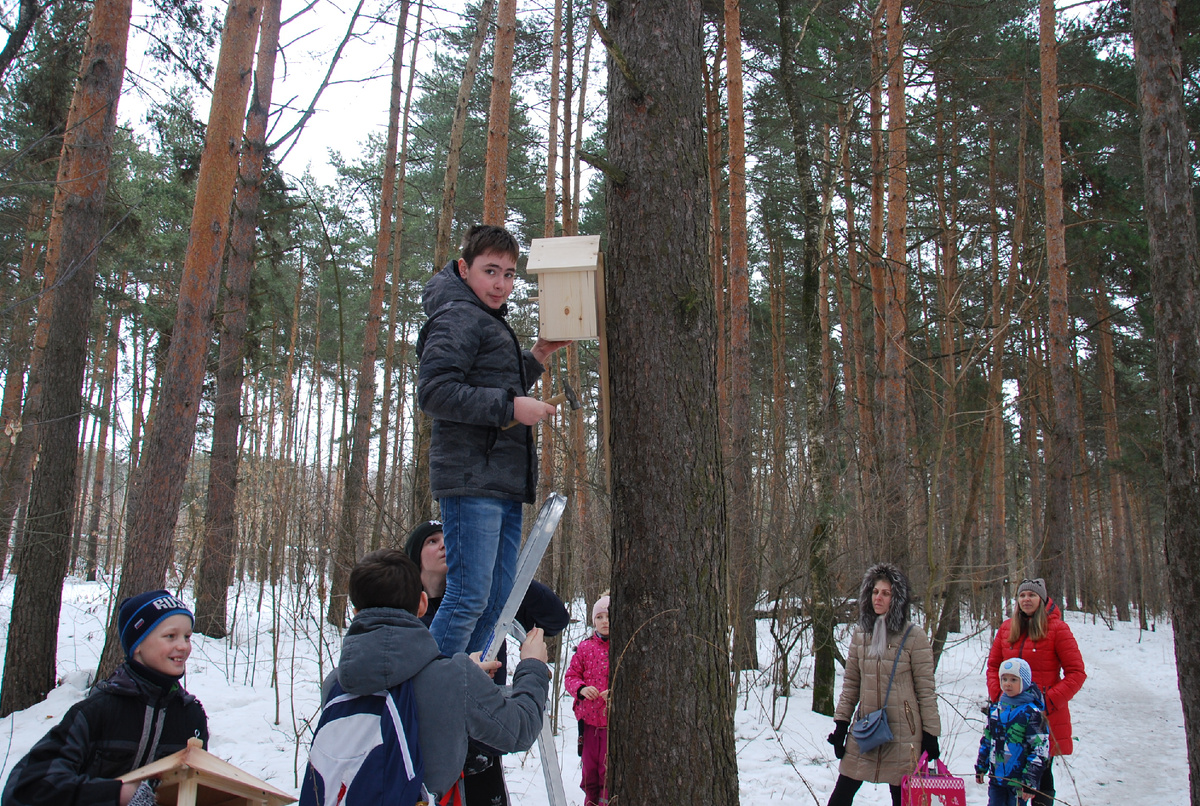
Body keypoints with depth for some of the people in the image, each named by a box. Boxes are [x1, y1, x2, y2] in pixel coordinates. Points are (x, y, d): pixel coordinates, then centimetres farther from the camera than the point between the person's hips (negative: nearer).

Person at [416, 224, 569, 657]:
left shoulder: (491, 323, 25)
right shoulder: (457, 318, -7)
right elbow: (434, 392, -19)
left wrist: (536, 357, 20)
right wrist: (511, 406, -19)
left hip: (503, 483, 10)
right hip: (471, 479, -10)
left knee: (497, 599, 10)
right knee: (468, 598, -11)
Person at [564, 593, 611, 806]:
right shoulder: (585, 648, 6)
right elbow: (570, 676, 8)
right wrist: (581, 688, -13)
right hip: (589, 718, 4)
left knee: (609, 770, -4)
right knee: (589, 768, 15)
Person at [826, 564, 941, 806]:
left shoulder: (914, 636, -7)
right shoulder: (861, 634, 7)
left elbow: (926, 688, -5)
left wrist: (930, 733, -5)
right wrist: (841, 723, 7)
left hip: (902, 730, -4)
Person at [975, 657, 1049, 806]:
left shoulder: (1032, 713, -11)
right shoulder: (996, 708, 7)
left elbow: (1039, 750, -12)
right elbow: (986, 739, 17)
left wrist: (1030, 782, -13)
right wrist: (981, 767, 17)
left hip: (1018, 781, -5)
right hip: (996, 777, 5)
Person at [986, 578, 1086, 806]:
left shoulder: (1057, 628, -5)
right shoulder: (1007, 628, 8)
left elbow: (1076, 673, -6)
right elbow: (993, 666, 16)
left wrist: (1049, 701, -14)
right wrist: (997, 696, 0)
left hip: (1046, 718, -4)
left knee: (1041, 775, 5)